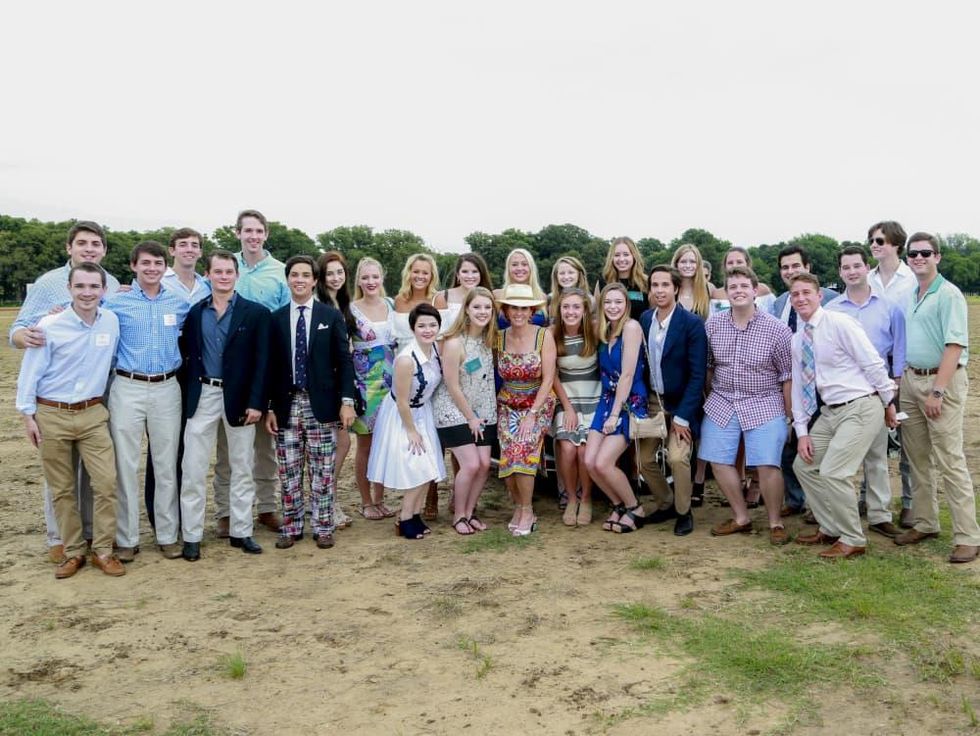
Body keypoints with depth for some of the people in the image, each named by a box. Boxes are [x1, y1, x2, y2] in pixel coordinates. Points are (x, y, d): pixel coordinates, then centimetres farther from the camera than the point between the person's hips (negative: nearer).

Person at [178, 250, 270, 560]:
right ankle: (191, 536, 13)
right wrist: (186, 397, 0)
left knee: (242, 469, 8)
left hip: (239, 398, -1)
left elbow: (262, 361, -5)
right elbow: (185, 356, 6)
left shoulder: (256, 313, -1)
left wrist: (255, 402, -10)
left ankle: (241, 531, 20)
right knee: (193, 470, 2)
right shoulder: (193, 312, 5)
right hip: (201, 396, 1)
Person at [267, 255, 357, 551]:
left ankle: (323, 527, 14)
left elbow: (344, 361, 1)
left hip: (320, 404, -1)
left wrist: (347, 400, -7)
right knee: (288, 472, 6)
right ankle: (291, 527, 18)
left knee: (322, 471, 4)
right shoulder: (275, 318, 7)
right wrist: (269, 407, 3)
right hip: (286, 404, 2)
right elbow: (271, 366, 7)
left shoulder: (332, 315, 3)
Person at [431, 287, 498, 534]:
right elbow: (452, 387, -16)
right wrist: (470, 418, -9)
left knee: (484, 464, 0)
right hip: (454, 411, -6)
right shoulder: (454, 343, -20)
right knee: (471, 464, -11)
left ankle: (470, 512, 19)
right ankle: (459, 516, 9)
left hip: (483, 412, 6)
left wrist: (479, 416, 4)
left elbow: (489, 378, 9)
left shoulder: (490, 338, 0)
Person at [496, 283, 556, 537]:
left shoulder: (544, 336, -10)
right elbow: (496, 374, 7)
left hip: (538, 404, -3)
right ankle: (519, 507, 10)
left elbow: (548, 379, -11)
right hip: (508, 406, 3)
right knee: (507, 456, -11)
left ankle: (527, 511, -3)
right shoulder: (499, 338, -2)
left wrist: (532, 414, -15)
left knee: (523, 451, -21)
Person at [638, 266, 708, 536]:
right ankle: (665, 504, 31)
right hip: (651, 401, 5)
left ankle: (683, 512, 6)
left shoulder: (692, 323, -15)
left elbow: (698, 374, -16)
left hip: (681, 403, -5)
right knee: (644, 459, 7)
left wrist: (682, 416, -18)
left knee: (677, 457, -19)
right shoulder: (644, 319, 0)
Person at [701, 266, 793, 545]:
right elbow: (705, 366, 10)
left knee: (768, 465, -11)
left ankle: (775, 522, 10)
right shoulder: (712, 324, -1)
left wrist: (789, 416, -1)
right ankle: (741, 518, 21)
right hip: (721, 403, 4)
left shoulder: (776, 329, -9)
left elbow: (787, 376, -3)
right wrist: (706, 398, 12)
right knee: (719, 461, 3)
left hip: (764, 405, -3)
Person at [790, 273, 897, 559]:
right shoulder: (797, 340, 9)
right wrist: (802, 431, 7)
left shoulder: (839, 323, -15)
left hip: (861, 408, -8)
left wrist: (889, 403, -7)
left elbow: (874, 364, -13)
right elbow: (798, 385, 12)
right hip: (830, 411, 8)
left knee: (833, 473, -15)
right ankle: (830, 528, 26)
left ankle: (853, 540, 4)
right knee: (804, 465, 10)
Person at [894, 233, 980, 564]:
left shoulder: (948, 294, -10)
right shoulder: (910, 296, 13)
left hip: (941, 381, -8)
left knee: (950, 461, -7)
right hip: (911, 380, 8)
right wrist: (902, 378, 10)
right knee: (917, 458, 12)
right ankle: (924, 523, 24)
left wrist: (937, 391, -22)